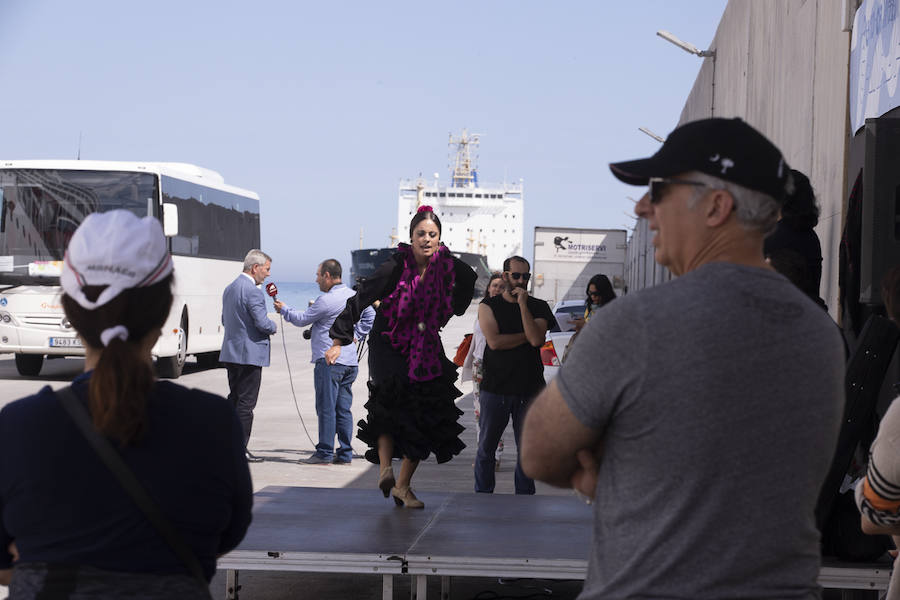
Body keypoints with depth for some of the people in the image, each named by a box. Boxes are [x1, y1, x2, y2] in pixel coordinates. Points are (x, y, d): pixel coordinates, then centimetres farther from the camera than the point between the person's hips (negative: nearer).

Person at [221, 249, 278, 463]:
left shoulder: (230, 288, 13)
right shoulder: (252, 291, -17)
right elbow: (263, 323, -20)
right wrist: (273, 326, -1)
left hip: (231, 353, 9)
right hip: (250, 354, -9)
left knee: (234, 399, 15)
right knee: (246, 403, -4)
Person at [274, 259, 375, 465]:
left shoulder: (326, 300, -14)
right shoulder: (354, 296, 10)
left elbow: (302, 320, -2)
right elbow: (370, 315, 24)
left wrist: (284, 309, 14)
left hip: (329, 361, -8)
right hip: (350, 361, 8)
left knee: (326, 407, -4)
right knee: (344, 408, 9)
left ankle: (324, 453, -3)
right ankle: (345, 454, 11)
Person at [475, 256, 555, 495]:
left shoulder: (539, 307, 7)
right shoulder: (489, 306, 4)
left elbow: (537, 339, -12)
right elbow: (494, 341, -11)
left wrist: (523, 304, -12)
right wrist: (527, 336, -6)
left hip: (529, 388, 1)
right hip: (495, 387, -1)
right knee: (486, 447, 4)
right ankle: (482, 496, 15)